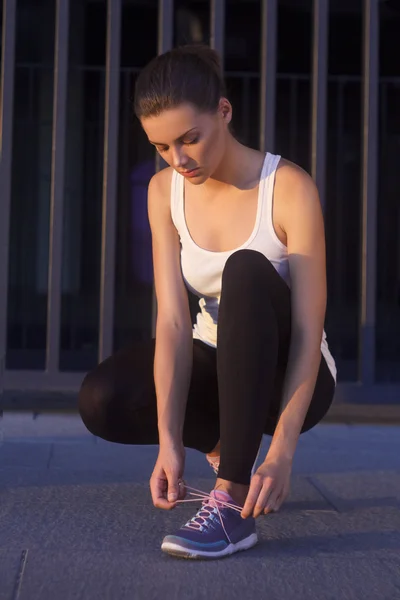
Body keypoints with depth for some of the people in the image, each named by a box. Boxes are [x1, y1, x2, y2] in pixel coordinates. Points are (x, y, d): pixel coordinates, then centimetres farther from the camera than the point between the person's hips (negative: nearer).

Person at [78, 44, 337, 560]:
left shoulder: (289, 187, -21)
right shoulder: (165, 190, -8)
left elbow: (309, 329, -26)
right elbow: (173, 317, -17)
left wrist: (281, 451, -36)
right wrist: (171, 443, -28)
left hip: (286, 375, -4)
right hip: (218, 365, 4)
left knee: (246, 272, -35)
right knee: (103, 401, -25)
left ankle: (232, 505, -35)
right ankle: (228, 446, 5)